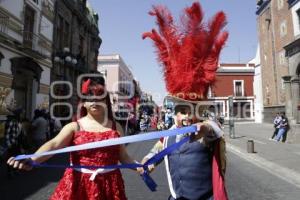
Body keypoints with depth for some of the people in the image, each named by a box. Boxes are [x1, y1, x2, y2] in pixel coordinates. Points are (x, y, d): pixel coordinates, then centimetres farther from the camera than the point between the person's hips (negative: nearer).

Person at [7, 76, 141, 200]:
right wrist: (31, 159, -38)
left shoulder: (115, 127, 2)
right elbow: (54, 144, -20)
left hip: (109, 184, 2)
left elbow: (123, 156, 5)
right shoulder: (74, 127, -4)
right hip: (79, 184, -1)